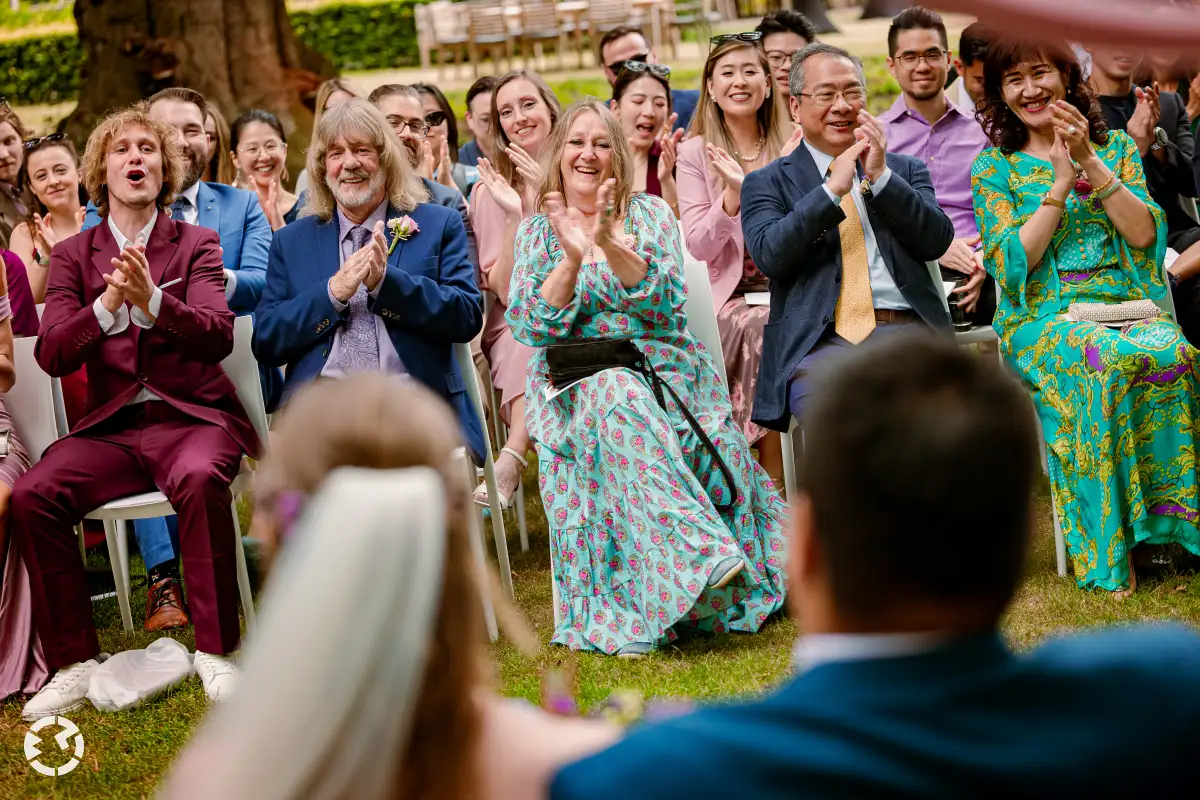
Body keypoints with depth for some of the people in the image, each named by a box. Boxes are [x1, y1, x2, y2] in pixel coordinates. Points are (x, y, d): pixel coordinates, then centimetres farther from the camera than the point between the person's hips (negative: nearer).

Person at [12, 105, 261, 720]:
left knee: (199, 479, -37)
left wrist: (152, 300, -25)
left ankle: (215, 653, -25)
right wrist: (108, 303, -18)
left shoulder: (196, 244, 9)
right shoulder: (72, 255, 13)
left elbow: (218, 335, -7)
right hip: (111, 427, 2)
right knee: (31, 496, -25)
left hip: (191, 415, -2)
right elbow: (51, 355, 1)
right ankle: (74, 663, -13)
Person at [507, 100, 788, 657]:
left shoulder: (649, 213, 11)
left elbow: (663, 299, -6)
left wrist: (609, 243, -20)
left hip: (661, 368, 1)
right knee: (618, 402, -35)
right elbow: (532, 325, -1)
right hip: (576, 384, -1)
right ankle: (697, 555, -44)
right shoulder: (537, 231, 13)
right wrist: (572, 257, -14)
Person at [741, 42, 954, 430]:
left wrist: (880, 177, -2)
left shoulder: (905, 170, 23)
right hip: (820, 341, -2)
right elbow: (769, 255, -3)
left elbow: (937, 242, 7)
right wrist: (832, 188, -8)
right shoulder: (767, 183, 16)